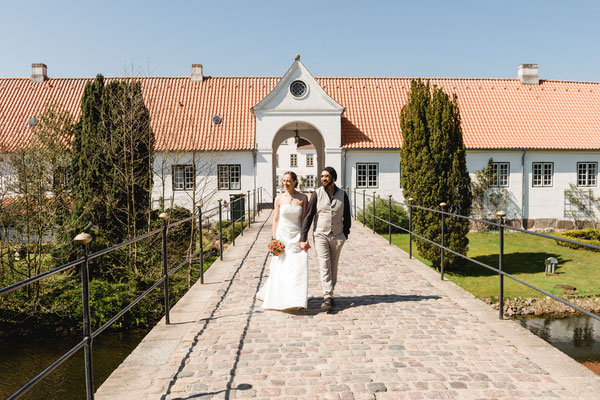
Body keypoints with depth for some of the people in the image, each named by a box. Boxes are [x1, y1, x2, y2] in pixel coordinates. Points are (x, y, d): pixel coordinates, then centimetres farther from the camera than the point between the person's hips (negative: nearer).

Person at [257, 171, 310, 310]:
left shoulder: (303, 198, 2)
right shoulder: (279, 198, 1)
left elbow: (304, 220, 3)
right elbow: (276, 220, 4)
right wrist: (274, 239, -1)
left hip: (297, 236, 0)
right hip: (282, 236, 0)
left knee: (298, 269, -3)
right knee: (280, 270, 5)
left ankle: (296, 301, 9)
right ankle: (279, 299, 23)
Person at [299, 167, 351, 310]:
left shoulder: (342, 194, 1)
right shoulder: (316, 194, -5)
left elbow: (346, 216, 10)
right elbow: (308, 216, -7)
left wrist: (345, 234, 6)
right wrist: (303, 239, -11)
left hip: (337, 236, 2)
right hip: (320, 235, -2)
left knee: (333, 267, 11)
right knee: (324, 266, -11)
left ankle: (330, 294, 25)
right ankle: (327, 298, -12)